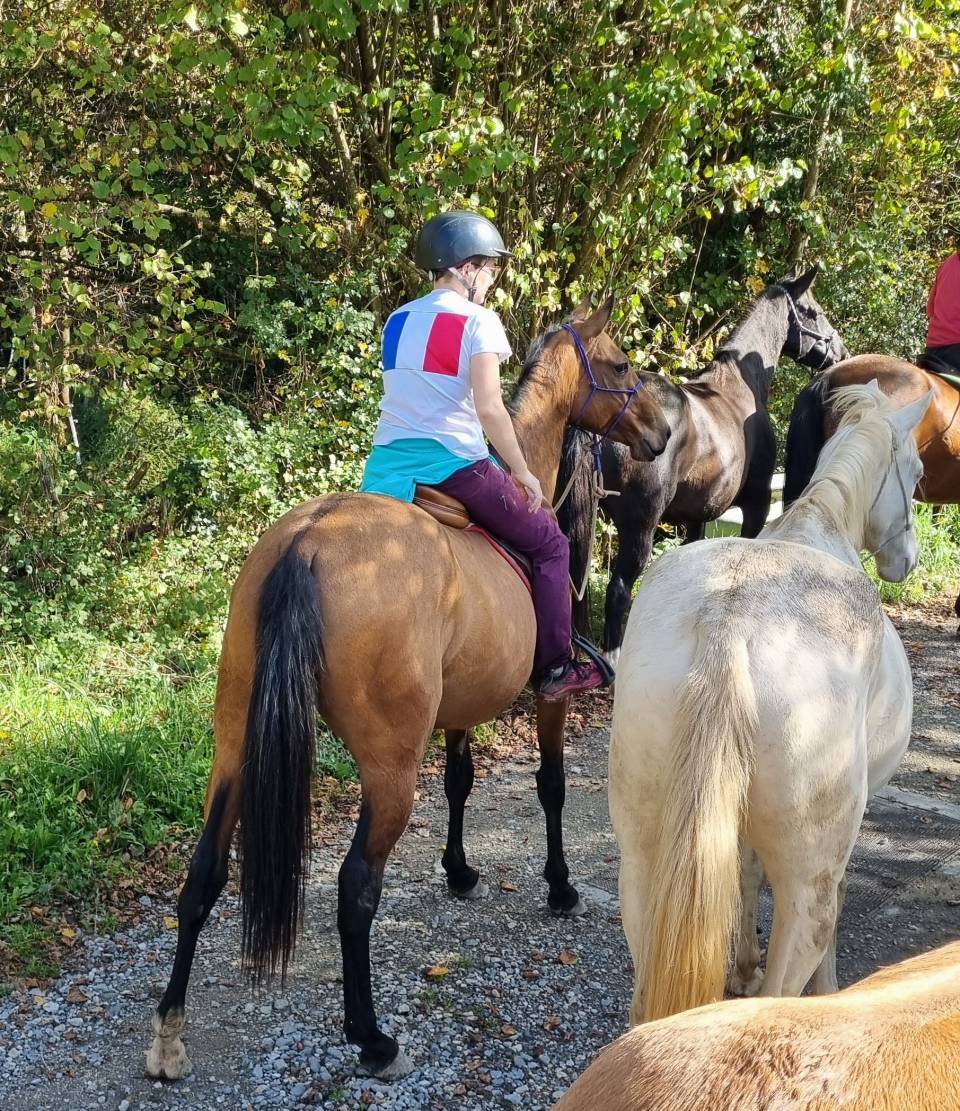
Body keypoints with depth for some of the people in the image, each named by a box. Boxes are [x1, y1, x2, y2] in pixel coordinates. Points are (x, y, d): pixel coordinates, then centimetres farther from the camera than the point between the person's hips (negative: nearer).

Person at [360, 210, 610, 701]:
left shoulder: (397, 320, 13)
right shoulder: (478, 320, -7)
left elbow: (404, 393, 15)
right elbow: (489, 407, -14)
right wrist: (523, 473, -6)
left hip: (389, 463, 6)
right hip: (452, 463, -6)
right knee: (549, 544, 9)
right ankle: (553, 670, 8)